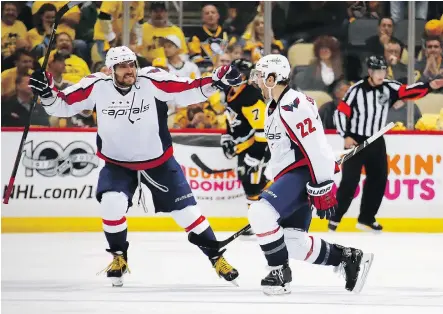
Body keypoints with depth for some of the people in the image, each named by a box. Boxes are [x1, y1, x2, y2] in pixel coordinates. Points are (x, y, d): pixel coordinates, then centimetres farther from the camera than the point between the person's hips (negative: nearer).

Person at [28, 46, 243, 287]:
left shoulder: (152, 81, -20)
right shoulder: (97, 86, -17)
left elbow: (188, 91, -20)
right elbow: (63, 105, -9)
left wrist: (217, 80, -34)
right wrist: (46, 92, -27)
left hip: (159, 161, 0)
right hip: (117, 163, 0)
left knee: (185, 209, 2)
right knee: (112, 203, -23)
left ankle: (216, 258, 18)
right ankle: (119, 257, 2)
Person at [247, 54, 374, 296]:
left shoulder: (294, 106, -18)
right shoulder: (273, 107, 16)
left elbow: (315, 149, -22)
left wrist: (322, 189, -23)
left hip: (303, 175, -11)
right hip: (289, 175, 11)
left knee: (260, 213, -26)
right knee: (293, 243, 4)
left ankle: (280, 273, -15)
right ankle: (348, 258, 16)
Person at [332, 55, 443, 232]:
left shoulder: (389, 88, -3)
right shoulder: (357, 90, -15)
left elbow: (408, 92, -12)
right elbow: (340, 112, -11)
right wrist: (346, 136, -17)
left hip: (376, 142, 5)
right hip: (355, 141, -5)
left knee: (378, 180, 6)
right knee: (350, 181, -9)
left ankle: (366, 219, 17)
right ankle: (335, 218, 0)